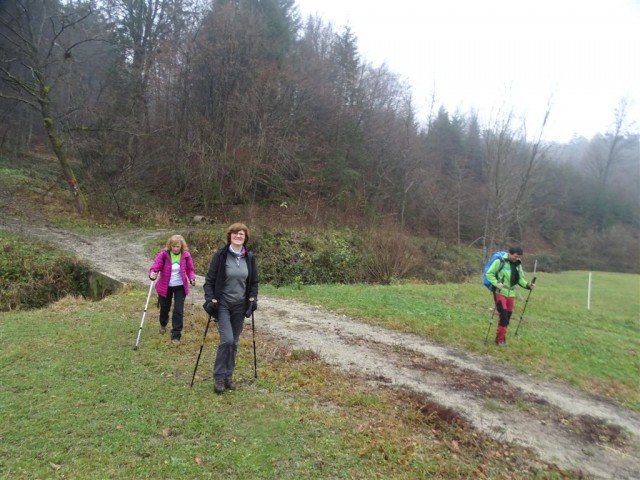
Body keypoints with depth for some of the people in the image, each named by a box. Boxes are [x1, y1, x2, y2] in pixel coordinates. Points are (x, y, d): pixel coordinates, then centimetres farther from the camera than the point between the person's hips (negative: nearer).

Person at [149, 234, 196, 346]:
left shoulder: (186, 255, -10)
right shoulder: (164, 254, -16)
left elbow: (190, 269, 0)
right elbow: (155, 266, -20)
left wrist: (192, 278, -17)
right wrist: (152, 274, -42)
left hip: (180, 287, 0)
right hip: (165, 287, 0)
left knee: (178, 311, -4)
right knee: (164, 308, 21)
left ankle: (176, 336, 6)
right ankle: (163, 324, 54)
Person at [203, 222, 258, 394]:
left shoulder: (249, 257, 3)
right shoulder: (220, 255, -8)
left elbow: (253, 281, 12)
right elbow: (210, 279, -4)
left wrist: (252, 298, 1)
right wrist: (210, 299, -13)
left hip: (240, 305, 4)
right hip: (223, 304, -4)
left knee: (234, 342, 10)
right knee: (227, 339, -14)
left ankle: (228, 375, 25)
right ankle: (219, 376, 4)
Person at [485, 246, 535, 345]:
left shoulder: (518, 265, 8)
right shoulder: (500, 262, -10)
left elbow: (520, 279, 14)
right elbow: (489, 274, -9)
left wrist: (528, 285, -3)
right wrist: (496, 283, -23)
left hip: (511, 294, 6)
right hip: (500, 293, -6)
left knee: (507, 318, 10)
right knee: (503, 316, -11)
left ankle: (502, 338, 24)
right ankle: (500, 339, 3)